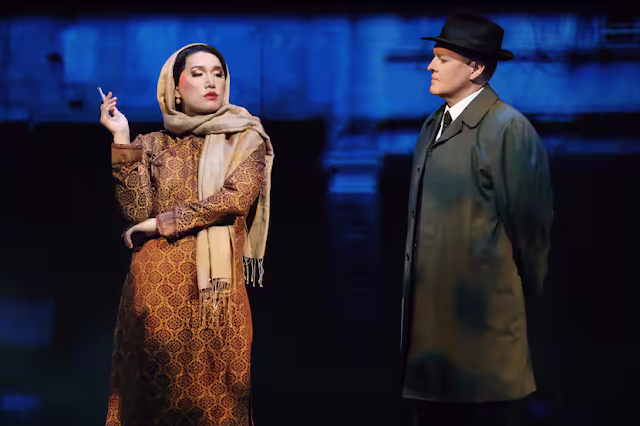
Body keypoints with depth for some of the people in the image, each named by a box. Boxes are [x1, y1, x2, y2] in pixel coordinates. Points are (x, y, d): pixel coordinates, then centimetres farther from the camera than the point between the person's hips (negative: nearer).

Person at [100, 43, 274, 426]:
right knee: (156, 390, 1)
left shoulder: (245, 140, 7)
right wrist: (121, 140, -6)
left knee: (215, 392, -2)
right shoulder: (154, 145, 11)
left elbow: (236, 199, -9)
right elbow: (137, 211, -3)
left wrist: (160, 223, -7)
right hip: (159, 285, 1)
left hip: (216, 286, -1)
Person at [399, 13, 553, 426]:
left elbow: (530, 221, -8)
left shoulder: (508, 128, -11)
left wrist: (525, 293, 1)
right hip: (430, 308, 8)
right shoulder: (433, 127, 14)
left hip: (484, 311, -8)